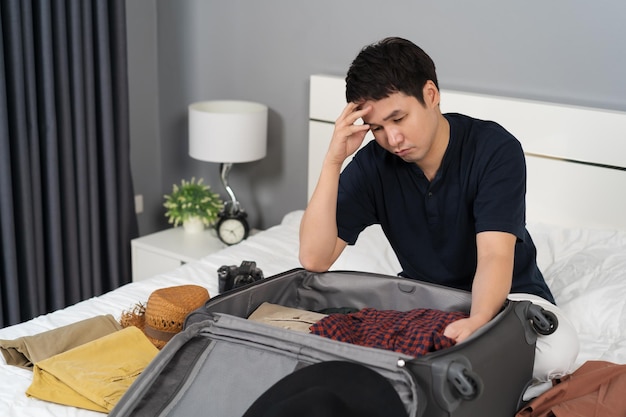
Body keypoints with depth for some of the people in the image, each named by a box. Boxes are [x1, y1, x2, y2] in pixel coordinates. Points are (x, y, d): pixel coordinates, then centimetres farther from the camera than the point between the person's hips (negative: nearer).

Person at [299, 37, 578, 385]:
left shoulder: (496, 149, -22)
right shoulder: (372, 165, -13)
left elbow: (495, 256, -32)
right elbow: (314, 259, -20)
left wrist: (478, 321, -54)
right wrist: (333, 161, -28)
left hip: (504, 292, -2)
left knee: (559, 350, -34)